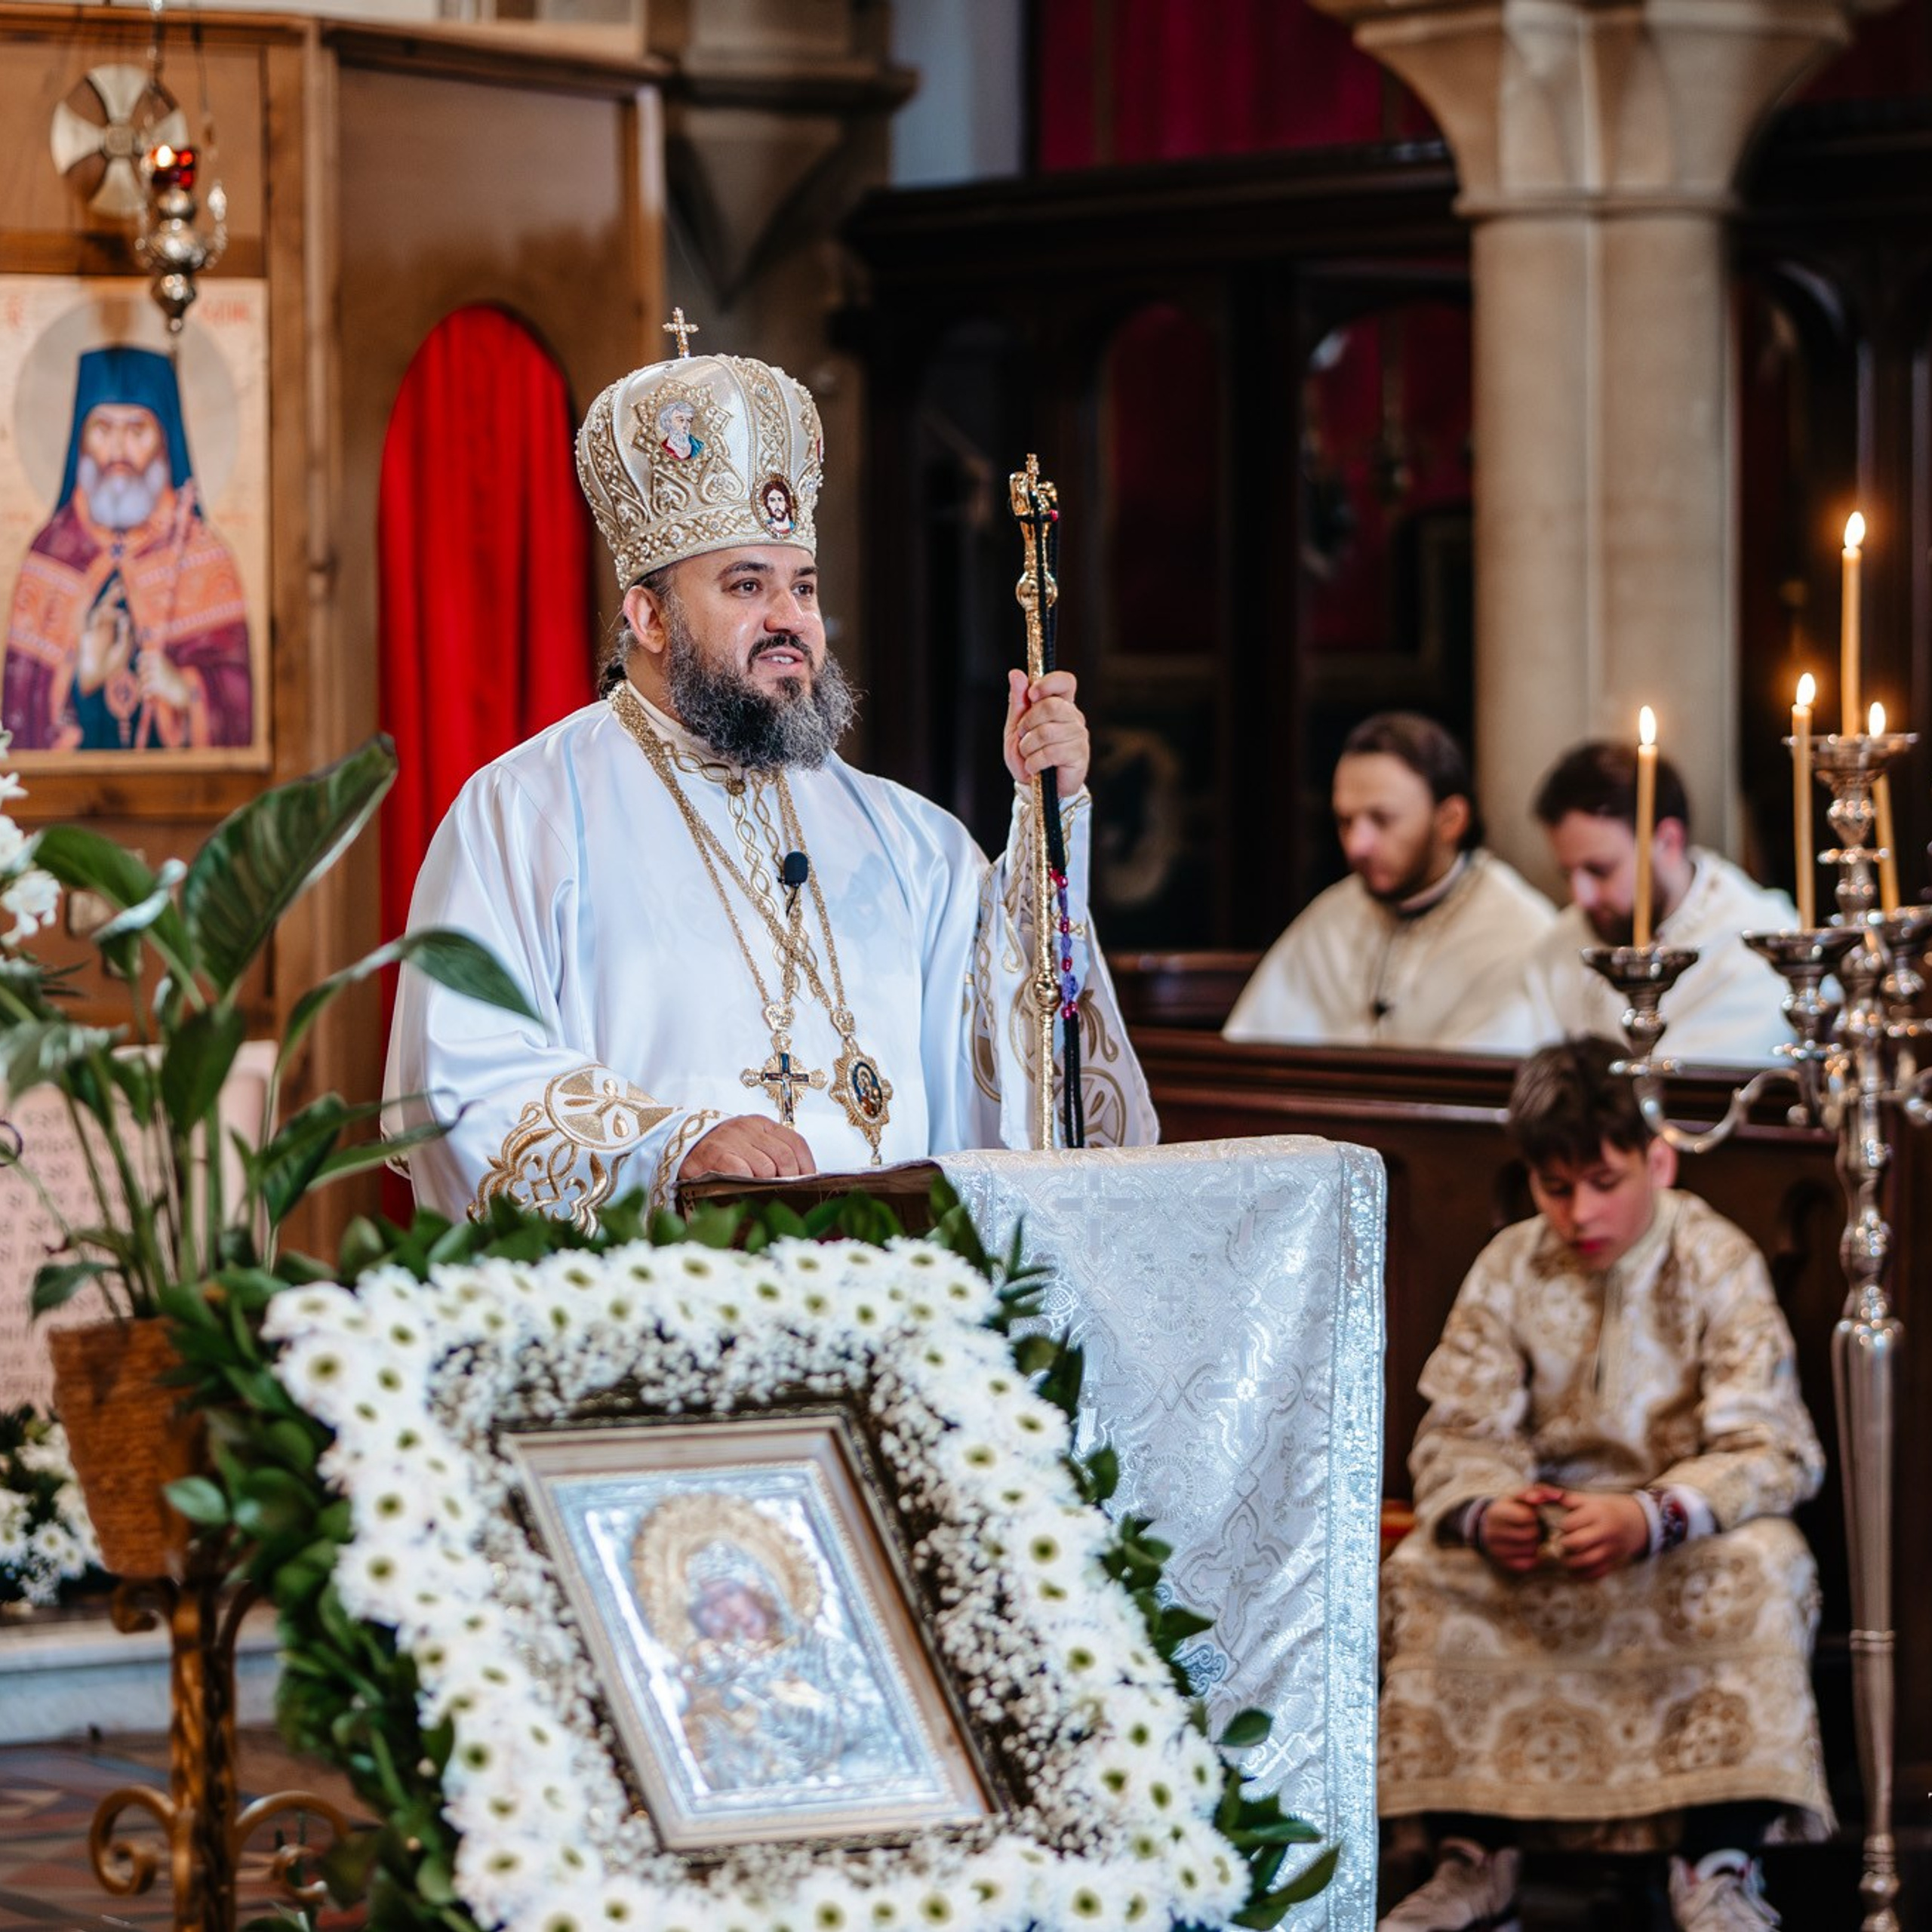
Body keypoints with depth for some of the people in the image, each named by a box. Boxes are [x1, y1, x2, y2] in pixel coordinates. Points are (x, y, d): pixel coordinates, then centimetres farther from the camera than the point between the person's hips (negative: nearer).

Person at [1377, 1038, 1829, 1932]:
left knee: (1763, 1566, -34)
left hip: (1686, 1535, -3)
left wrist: (1650, 1519, -36)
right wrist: (1483, 1511, -28)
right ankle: (1473, 1857, -15)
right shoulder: (1509, 1269, -3)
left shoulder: (1717, 1263, -12)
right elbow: (1457, 1431, -3)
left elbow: (1771, 1452, -18)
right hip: (1544, 1525, 3)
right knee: (1420, 1572, -24)